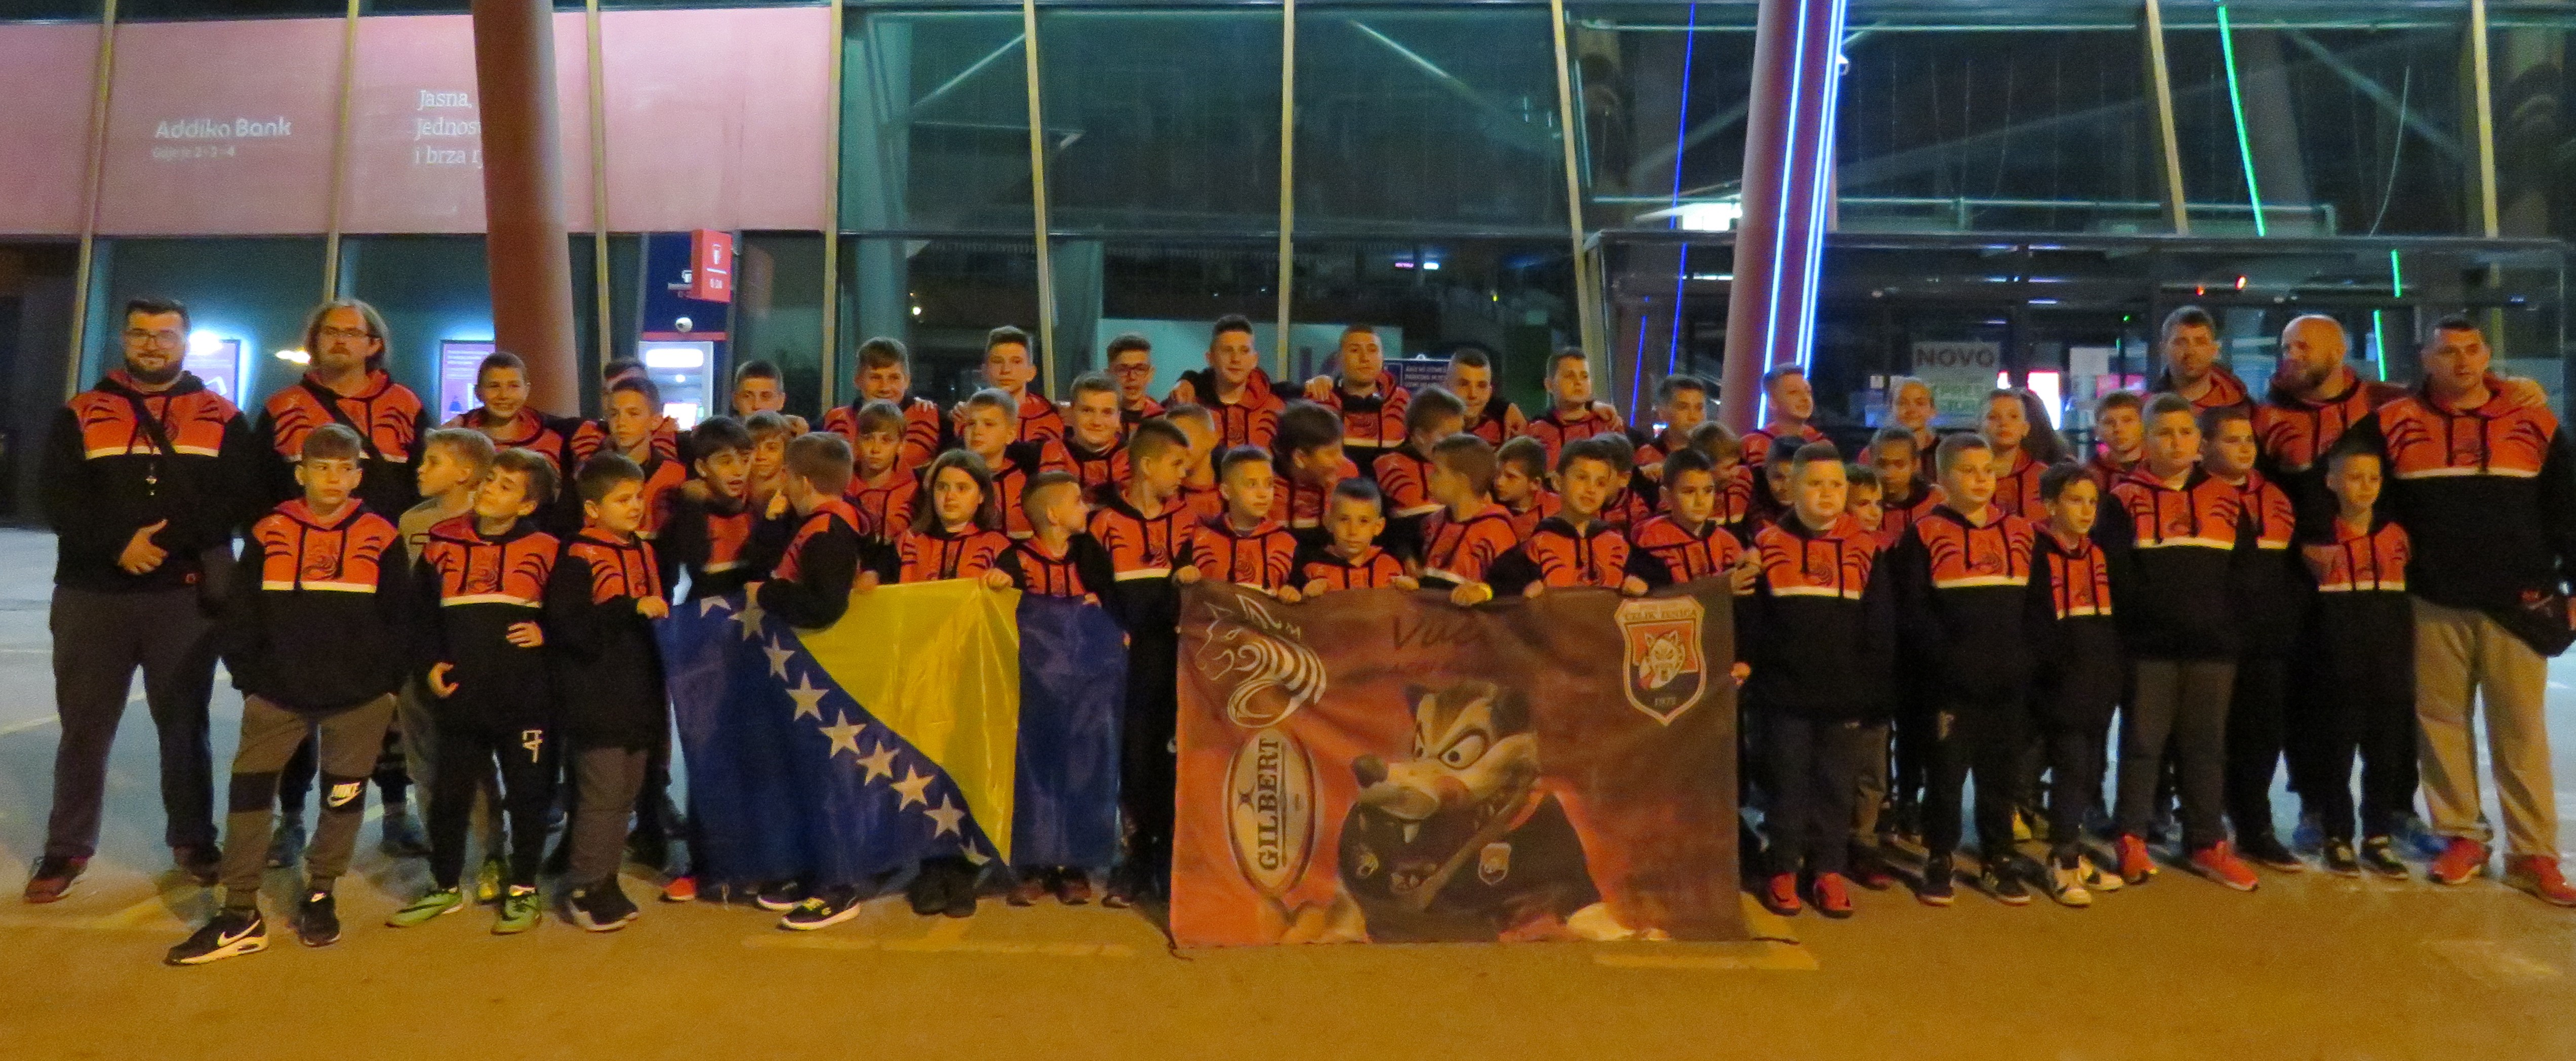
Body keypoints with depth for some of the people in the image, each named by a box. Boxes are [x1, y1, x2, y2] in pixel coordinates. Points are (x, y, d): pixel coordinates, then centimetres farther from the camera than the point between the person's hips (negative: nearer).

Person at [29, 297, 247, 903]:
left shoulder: (221, 418, 6)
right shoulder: (81, 415, 7)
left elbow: (241, 494, -5)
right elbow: (58, 497, -2)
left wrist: (170, 538, -17)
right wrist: (118, 544, -17)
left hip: (186, 596, -1)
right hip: (93, 594, 1)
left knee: (184, 724, 9)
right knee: (84, 726, 7)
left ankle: (192, 839, 20)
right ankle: (68, 848, 17)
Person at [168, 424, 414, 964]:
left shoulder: (381, 537, -2)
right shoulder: (269, 533, 0)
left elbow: (398, 620, 3)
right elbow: (239, 616, 5)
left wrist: (387, 684, 0)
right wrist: (249, 678, 1)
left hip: (359, 697, -1)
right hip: (278, 691, 1)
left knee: (343, 797, 9)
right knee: (250, 790, -2)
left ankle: (319, 895, 28)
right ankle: (240, 915, 7)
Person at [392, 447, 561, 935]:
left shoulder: (546, 551, -1)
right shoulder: (443, 543, 6)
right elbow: (422, 613, 12)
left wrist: (546, 634, -12)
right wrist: (432, 663, 2)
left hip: (526, 699, -2)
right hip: (460, 698, 3)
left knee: (528, 797, 6)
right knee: (448, 796, 12)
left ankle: (523, 890, 20)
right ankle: (445, 887, 28)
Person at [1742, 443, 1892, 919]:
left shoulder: (1865, 550, 3)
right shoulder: (1768, 545, -1)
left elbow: (1880, 629, 5)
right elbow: (1749, 621, 1)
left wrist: (1874, 691, 1)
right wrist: (1748, 675, -4)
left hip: (1845, 696, 2)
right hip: (1785, 693, -1)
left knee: (1835, 785, 9)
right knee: (1788, 782, 6)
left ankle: (1828, 870, 21)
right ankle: (1783, 869, 17)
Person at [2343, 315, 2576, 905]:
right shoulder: (2394, 424, 1)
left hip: (2516, 604, 0)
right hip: (2433, 604, 0)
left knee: (2521, 729, 2)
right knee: (2441, 721, 6)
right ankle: (2461, 838, 17)